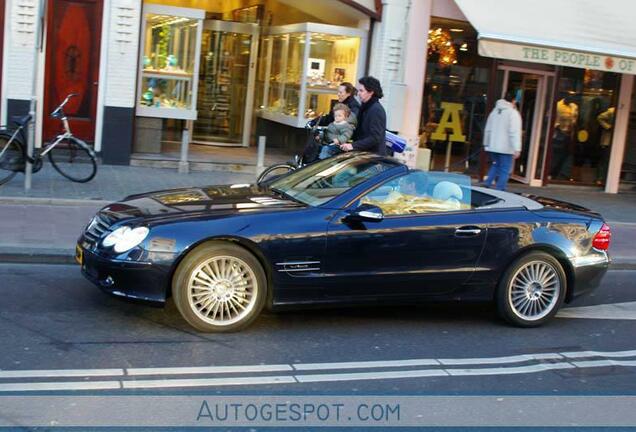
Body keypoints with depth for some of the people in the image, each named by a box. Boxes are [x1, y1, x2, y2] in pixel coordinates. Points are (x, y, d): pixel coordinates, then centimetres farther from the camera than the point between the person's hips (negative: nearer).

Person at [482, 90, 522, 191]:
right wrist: (517, 149, -19)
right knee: (504, 170, 0)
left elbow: (488, 129, 18)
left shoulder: (495, 111, 12)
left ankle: (487, 183, 8)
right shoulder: (513, 113, -9)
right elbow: (515, 133, -17)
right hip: (506, 148, -6)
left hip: (492, 147, 6)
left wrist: (486, 144, 25)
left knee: (495, 165, 22)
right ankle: (500, 190, -4)